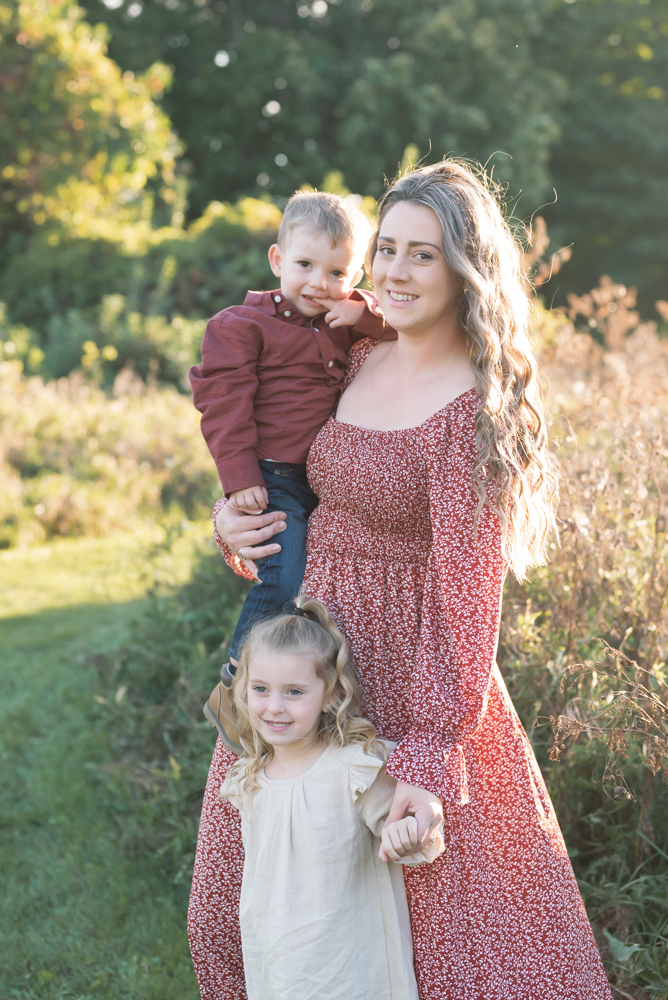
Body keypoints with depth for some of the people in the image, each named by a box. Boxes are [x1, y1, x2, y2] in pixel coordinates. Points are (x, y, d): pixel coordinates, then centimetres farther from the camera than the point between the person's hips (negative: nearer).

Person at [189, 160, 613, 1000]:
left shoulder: (473, 410, -19)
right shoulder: (359, 361, 5)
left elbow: (467, 593, -22)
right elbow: (306, 483, 21)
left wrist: (432, 757, -26)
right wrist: (233, 522, 0)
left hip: (401, 669, -8)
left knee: (447, 910, 5)